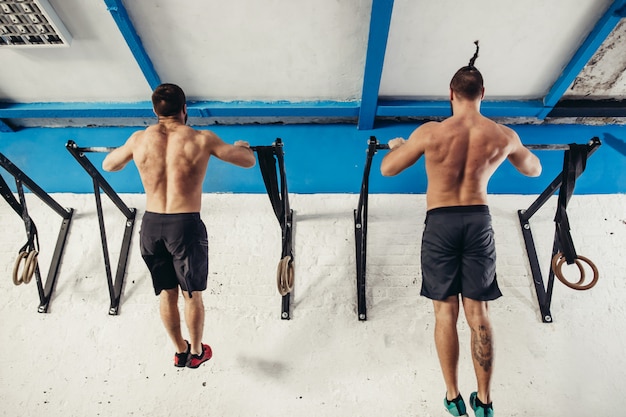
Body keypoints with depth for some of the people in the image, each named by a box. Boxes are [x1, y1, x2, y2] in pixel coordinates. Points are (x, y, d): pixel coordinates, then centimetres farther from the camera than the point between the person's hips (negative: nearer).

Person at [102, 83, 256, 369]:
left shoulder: (140, 139, 3)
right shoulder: (201, 140, -7)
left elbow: (108, 165, 21)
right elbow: (249, 161, 1)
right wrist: (241, 146, 23)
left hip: (151, 225, 4)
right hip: (186, 226, -3)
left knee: (166, 294, 20)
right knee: (192, 295, 16)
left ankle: (180, 351, 39)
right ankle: (196, 353, 36)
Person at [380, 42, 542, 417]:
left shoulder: (431, 132, -10)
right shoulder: (504, 136, 0)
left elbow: (388, 169, -1)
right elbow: (535, 169, 19)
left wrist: (397, 146, 21)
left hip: (441, 224, -2)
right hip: (479, 222, 3)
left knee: (446, 313, 8)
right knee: (479, 315, 10)